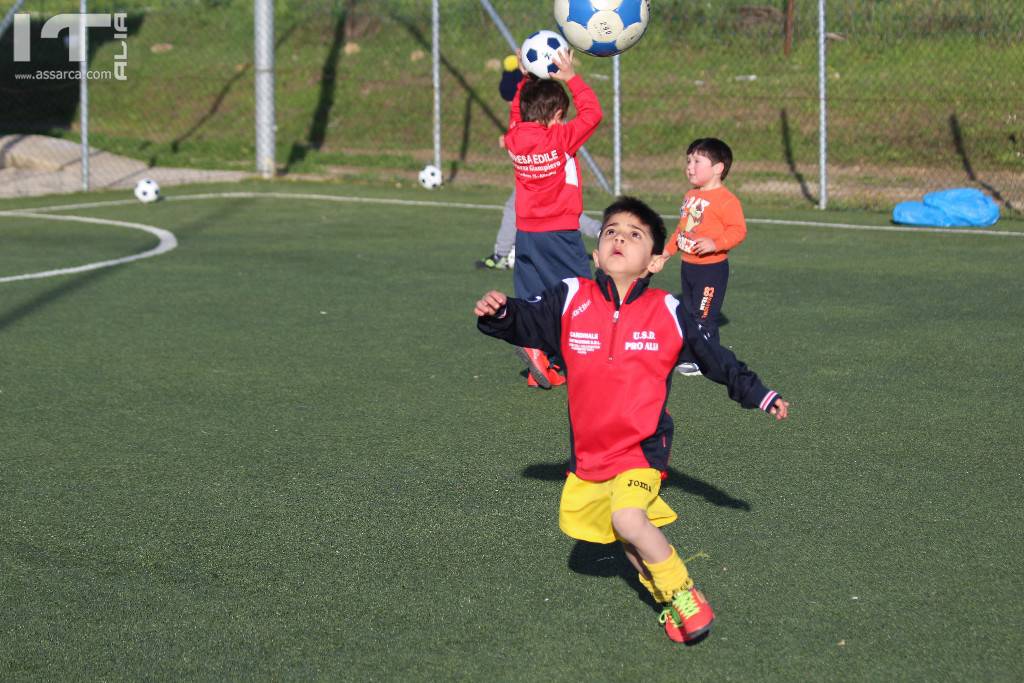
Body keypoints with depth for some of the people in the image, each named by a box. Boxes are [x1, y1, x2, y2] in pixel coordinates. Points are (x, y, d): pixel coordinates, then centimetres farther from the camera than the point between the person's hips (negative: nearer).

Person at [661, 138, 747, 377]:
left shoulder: (725, 200, -17)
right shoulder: (690, 196, 12)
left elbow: (738, 230, -22)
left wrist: (714, 243, -33)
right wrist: (668, 250, 24)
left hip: (711, 268, -9)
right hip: (687, 266, 9)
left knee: (704, 316, -6)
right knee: (688, 314, 15)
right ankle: (688, 356, 24)